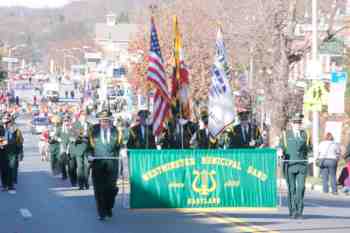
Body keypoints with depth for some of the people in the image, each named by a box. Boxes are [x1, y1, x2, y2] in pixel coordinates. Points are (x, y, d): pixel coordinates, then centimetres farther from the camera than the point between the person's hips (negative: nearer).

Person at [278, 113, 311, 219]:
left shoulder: (304, 134, 13)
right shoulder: (286, 134, 8)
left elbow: (308, 148, 17)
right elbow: (281, 147, 5)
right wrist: (280, 152, -17)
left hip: (302, 165, 1)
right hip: (289, 165, -1)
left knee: (301, 187, -9)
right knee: (291, 189, -1)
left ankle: (299, 211, -5)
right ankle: (293, 211, 7)